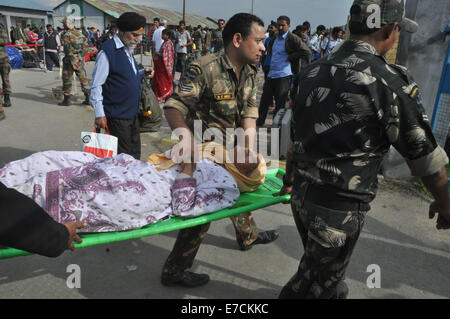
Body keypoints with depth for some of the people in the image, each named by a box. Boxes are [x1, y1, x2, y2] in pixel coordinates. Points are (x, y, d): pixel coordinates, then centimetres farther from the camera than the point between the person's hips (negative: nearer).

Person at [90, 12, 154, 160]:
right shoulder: (107, 51, -14)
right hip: (117, 116, -8)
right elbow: (96, 85, -14)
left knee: (135, 154, 16)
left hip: (132, 113, 8)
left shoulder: (128, 49, 12)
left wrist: (142, 73, 5)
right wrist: (99, 114, -15)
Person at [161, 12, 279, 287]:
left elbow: (249, 114, -12)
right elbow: (174, 107, -29)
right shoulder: (204, 69, -25)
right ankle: (175, 272, 16)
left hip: (229, 151, 8)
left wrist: (250, 152, -26)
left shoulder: (251, 73, -3)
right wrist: (185, 132, -50)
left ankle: (248, 235, 54)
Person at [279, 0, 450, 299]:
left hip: (302, 193, 7)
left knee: (327, 270, 29)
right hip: (339, 206, -7)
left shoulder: (316, 70, 6)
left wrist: (290, 179, 27)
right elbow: (422, 149, -8)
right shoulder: (389, 80, -15)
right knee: (315, 285, 14)